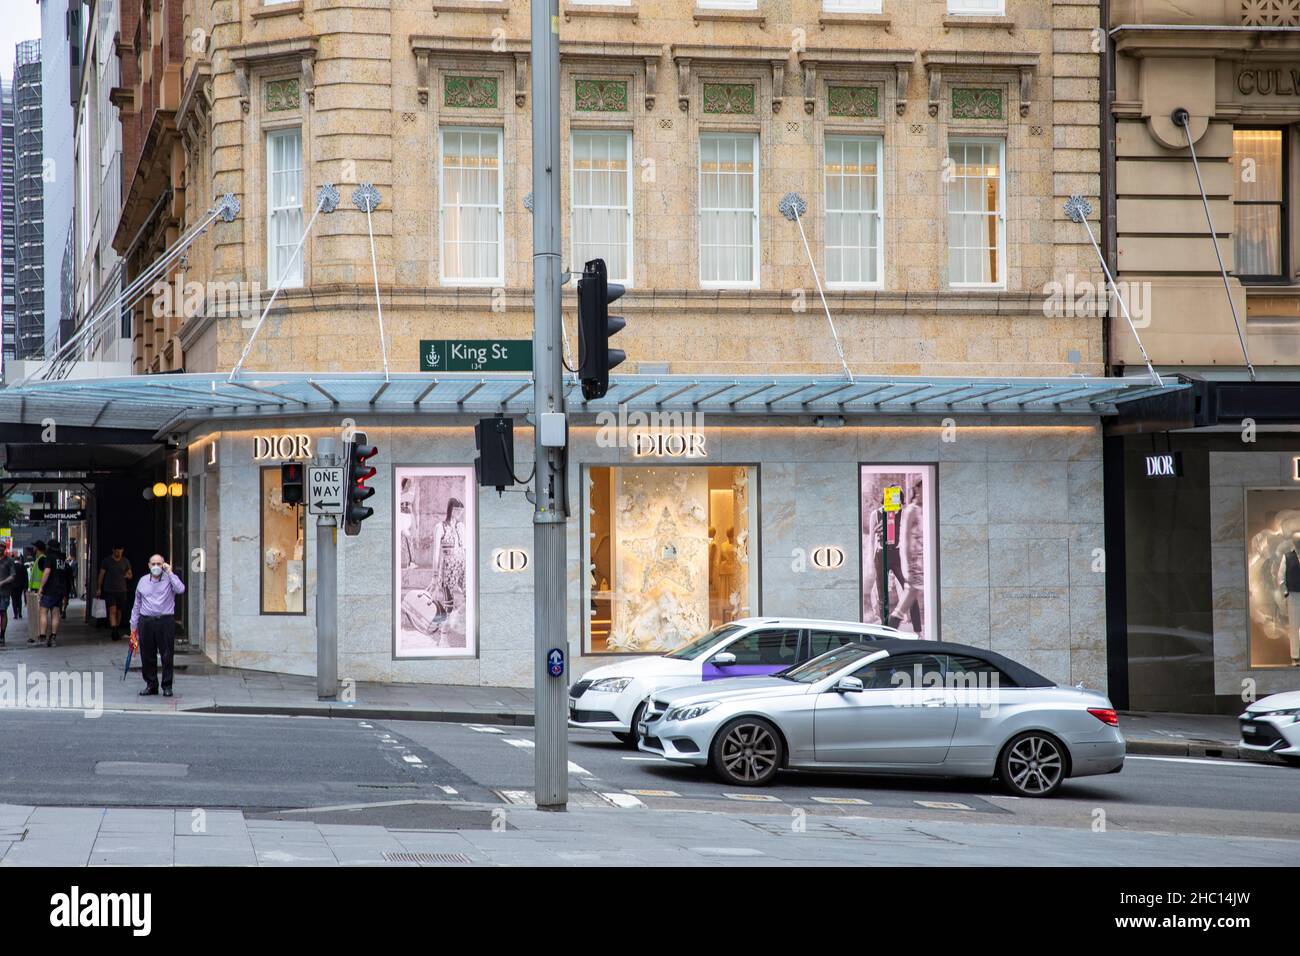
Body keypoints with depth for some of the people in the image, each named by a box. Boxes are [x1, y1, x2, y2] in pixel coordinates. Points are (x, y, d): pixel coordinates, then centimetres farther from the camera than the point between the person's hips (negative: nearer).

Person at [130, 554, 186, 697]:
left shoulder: (170, 579, 4)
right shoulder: (143, 582, 13)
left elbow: (180, 590, -18)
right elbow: (137, 605, 18)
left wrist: (169, 572, -11)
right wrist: (133, 625, 14)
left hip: (165, 622, -3)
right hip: (146, 621, 3)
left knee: (167, 655, -3)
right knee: (147, 656, 5)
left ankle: (167, 686, 6)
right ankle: (151, 684, 16)